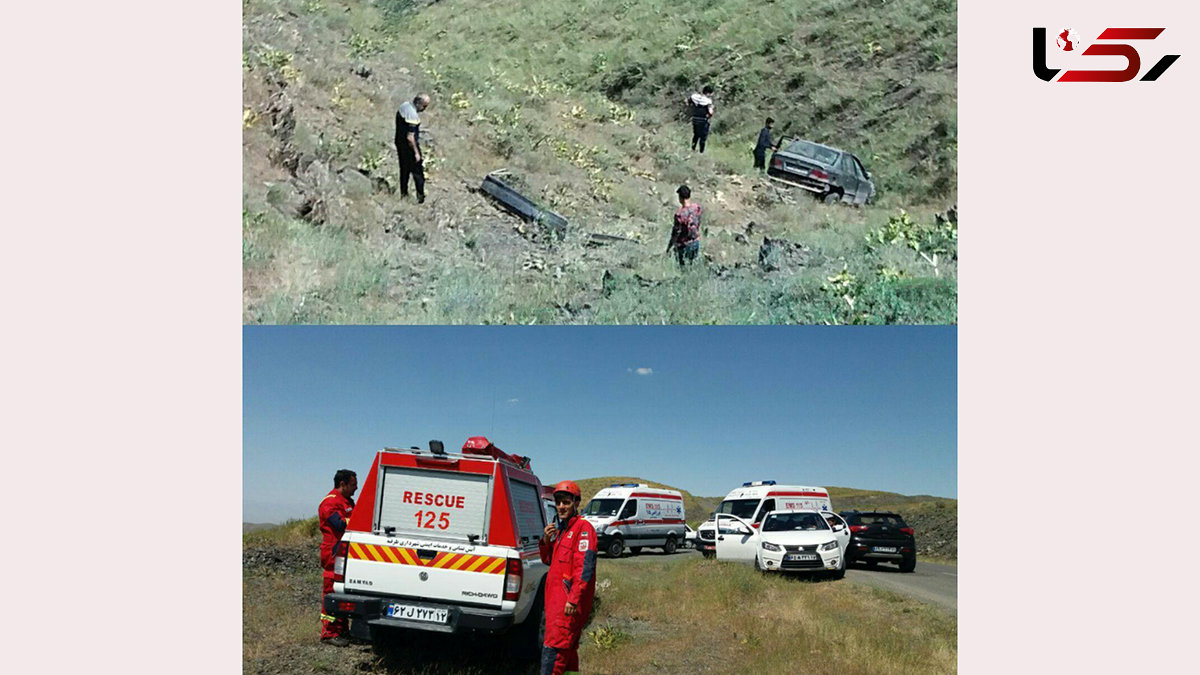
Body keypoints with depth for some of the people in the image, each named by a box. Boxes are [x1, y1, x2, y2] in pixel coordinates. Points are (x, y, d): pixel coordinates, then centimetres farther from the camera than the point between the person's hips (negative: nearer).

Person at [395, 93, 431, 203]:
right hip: (409, 147, -9)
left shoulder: (404, 105, 2)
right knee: (418, 172, 2)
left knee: (404, 169, 20)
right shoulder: (413, 115, -27)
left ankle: (403, 193, 31)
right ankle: (421, 197, 7)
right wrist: (416, 153, -19)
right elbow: (410, 137, -27)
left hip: (400, 143, 9)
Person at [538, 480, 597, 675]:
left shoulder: (583, 528, -11)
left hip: (570, 602, -9)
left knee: (553, 648, -12)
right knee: (567, 648, 16)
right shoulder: (561, 529, 18)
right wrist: (546, 540, 3)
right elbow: (548, 560, 23)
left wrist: (574, 599, -25)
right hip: (556, 597, 9)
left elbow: (585, 567, -19)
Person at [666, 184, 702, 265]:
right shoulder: (697, 207, -12)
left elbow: (676, 233, -23)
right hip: (695, 241, 6)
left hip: (683, 244, -6)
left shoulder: (680, 214, -31)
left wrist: (669, 247, -11)